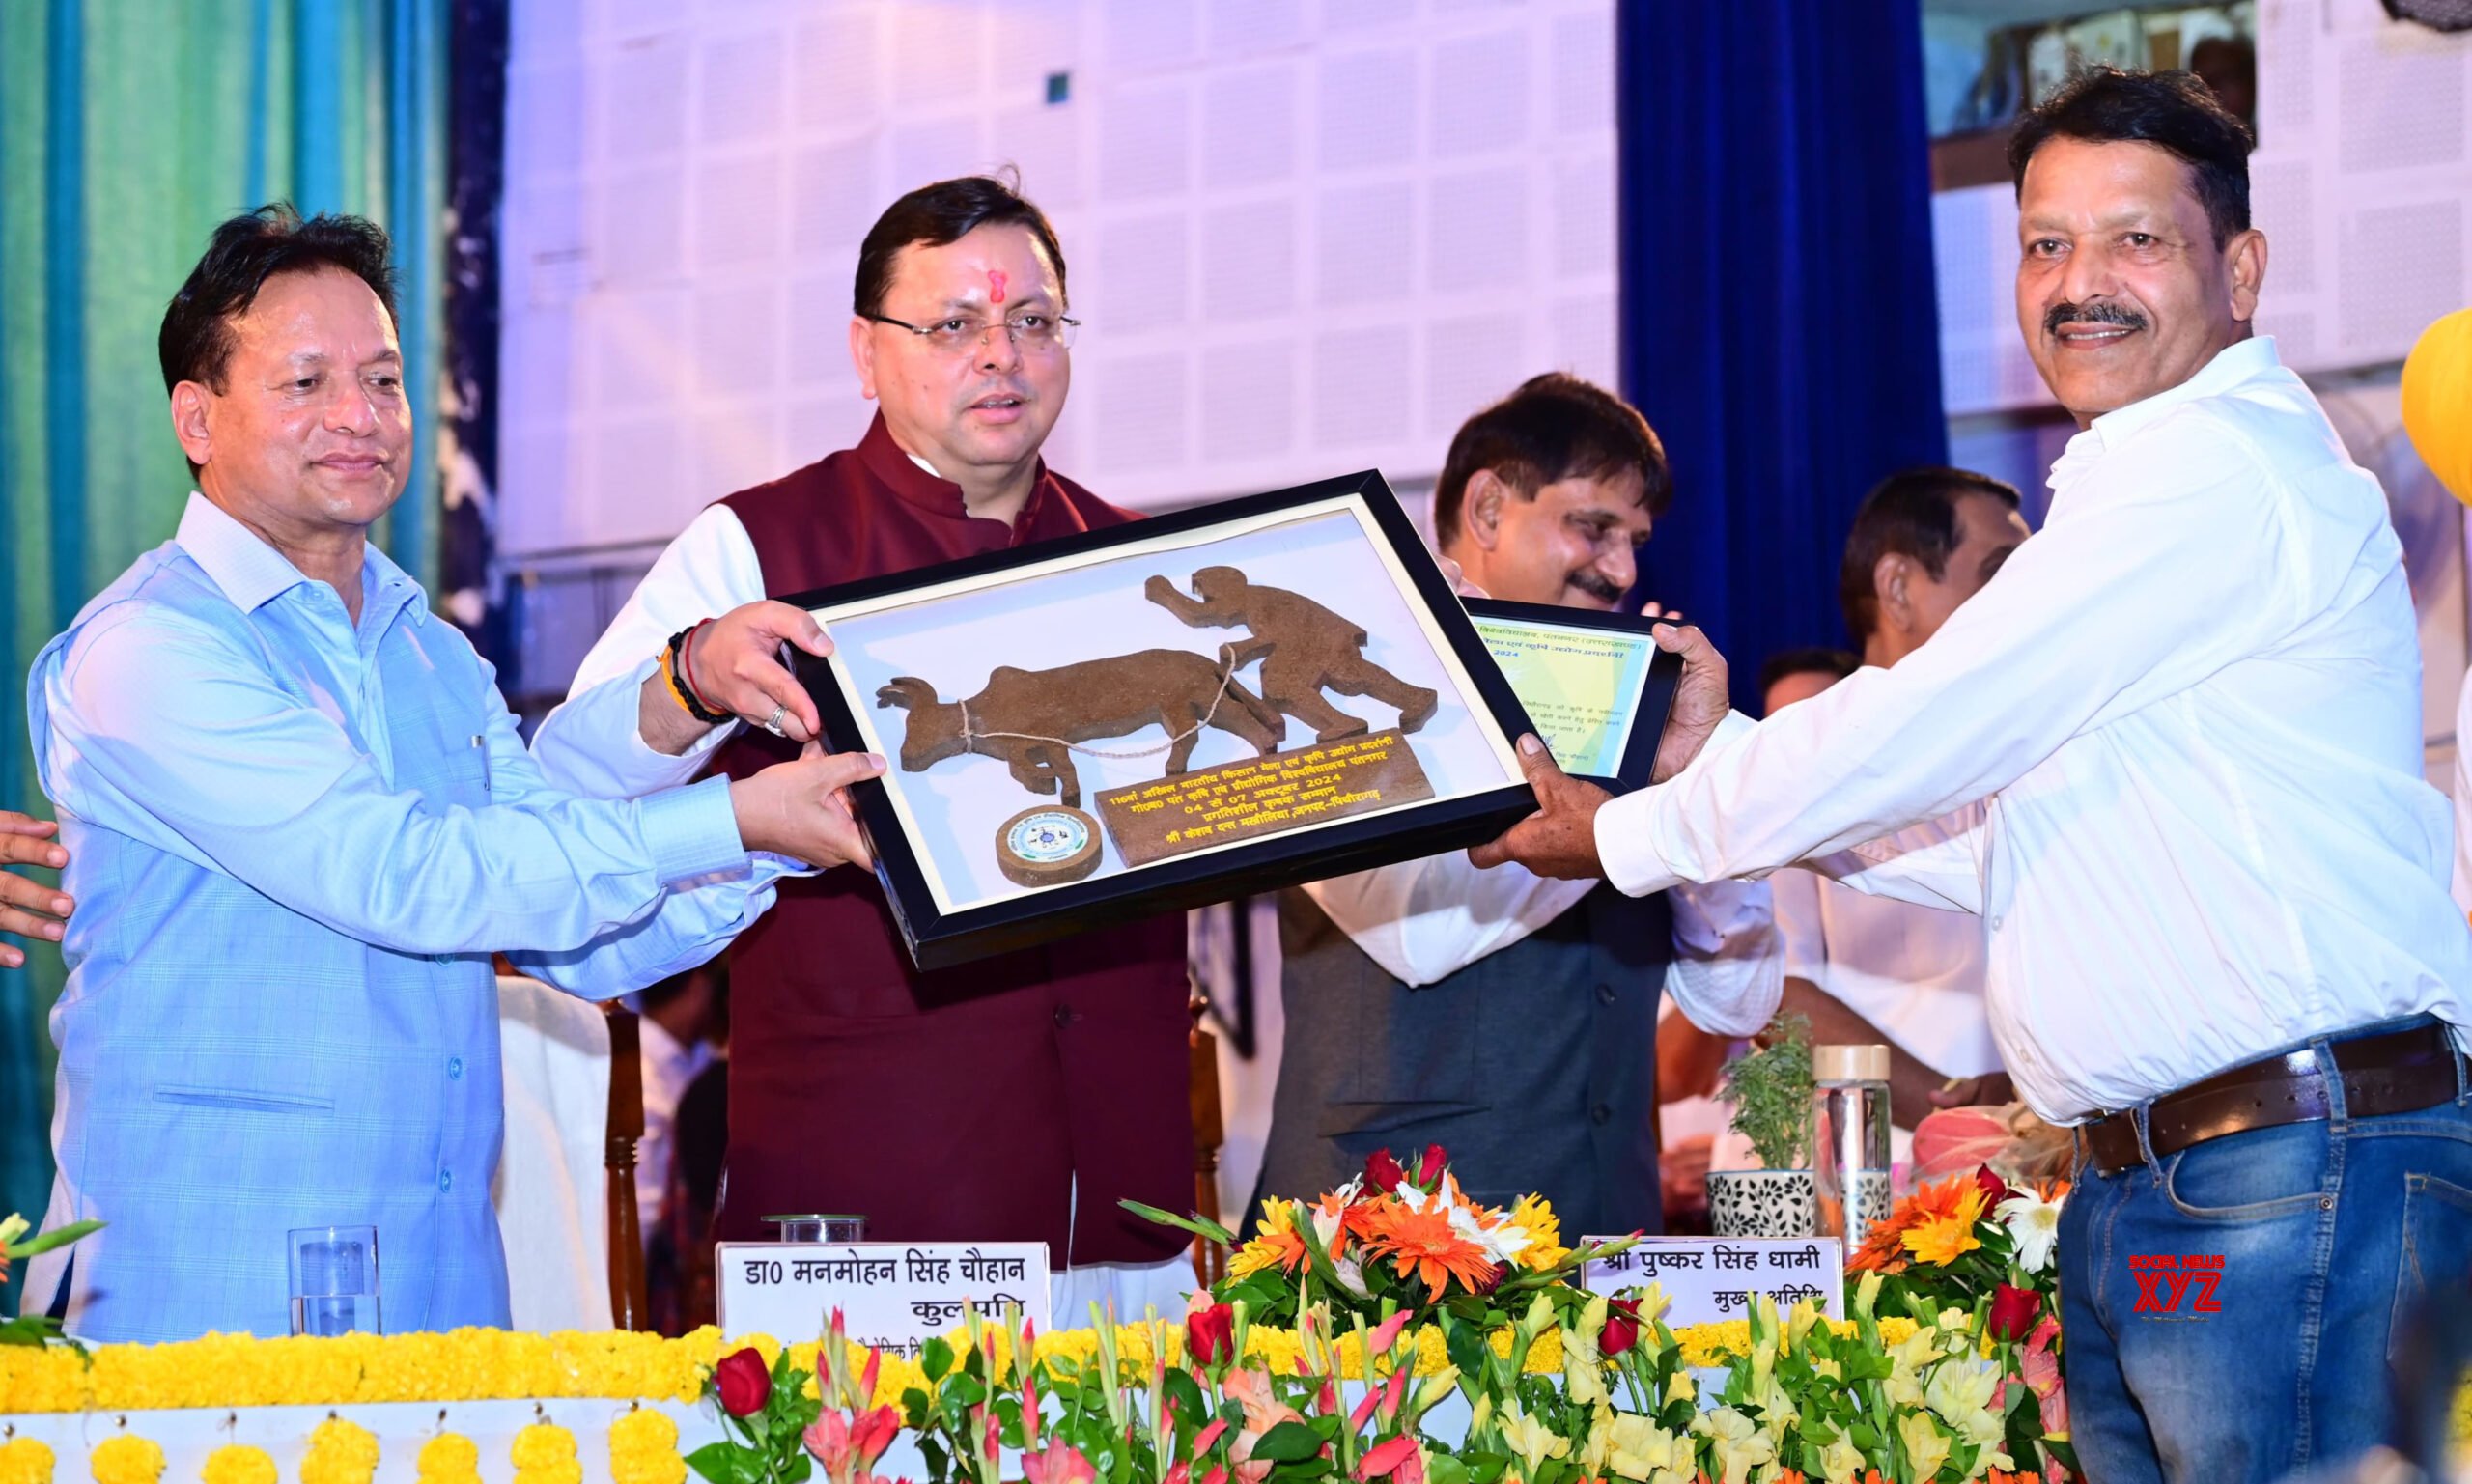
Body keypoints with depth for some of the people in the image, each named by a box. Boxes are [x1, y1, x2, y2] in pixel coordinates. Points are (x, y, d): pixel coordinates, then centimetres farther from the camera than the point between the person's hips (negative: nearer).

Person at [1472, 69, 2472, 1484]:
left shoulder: (2219, 464, -10)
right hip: (2135, 1197, 10)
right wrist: (1725, 760, 21)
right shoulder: (2136, 493, 25)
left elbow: (1919, 733, -11)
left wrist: (1632, 836, 2)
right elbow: (1998, 853, 26)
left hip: (2296, 1177, -10)